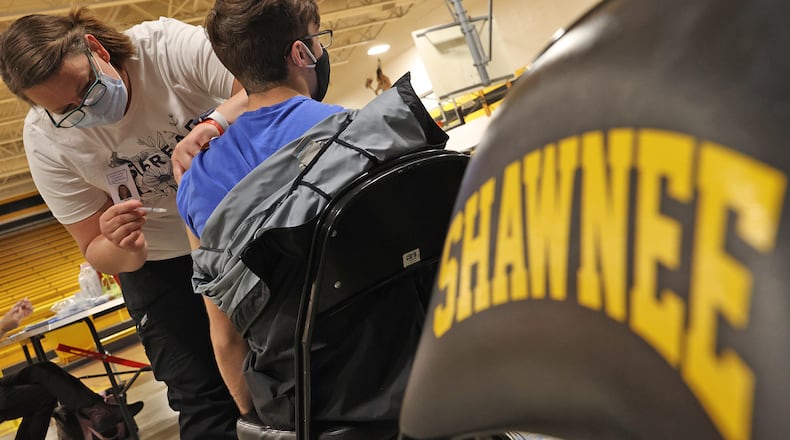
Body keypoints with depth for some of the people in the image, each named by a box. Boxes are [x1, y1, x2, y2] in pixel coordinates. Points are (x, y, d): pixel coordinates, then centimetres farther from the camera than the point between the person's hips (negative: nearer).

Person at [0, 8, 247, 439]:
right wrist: (123, 249, -34)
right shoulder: (45, 142, -17)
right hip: (159, 261, 1)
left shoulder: (170, 45, -24)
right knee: (203, 400, 3)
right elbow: (96, 252, -10)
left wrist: (214, 122, -51)